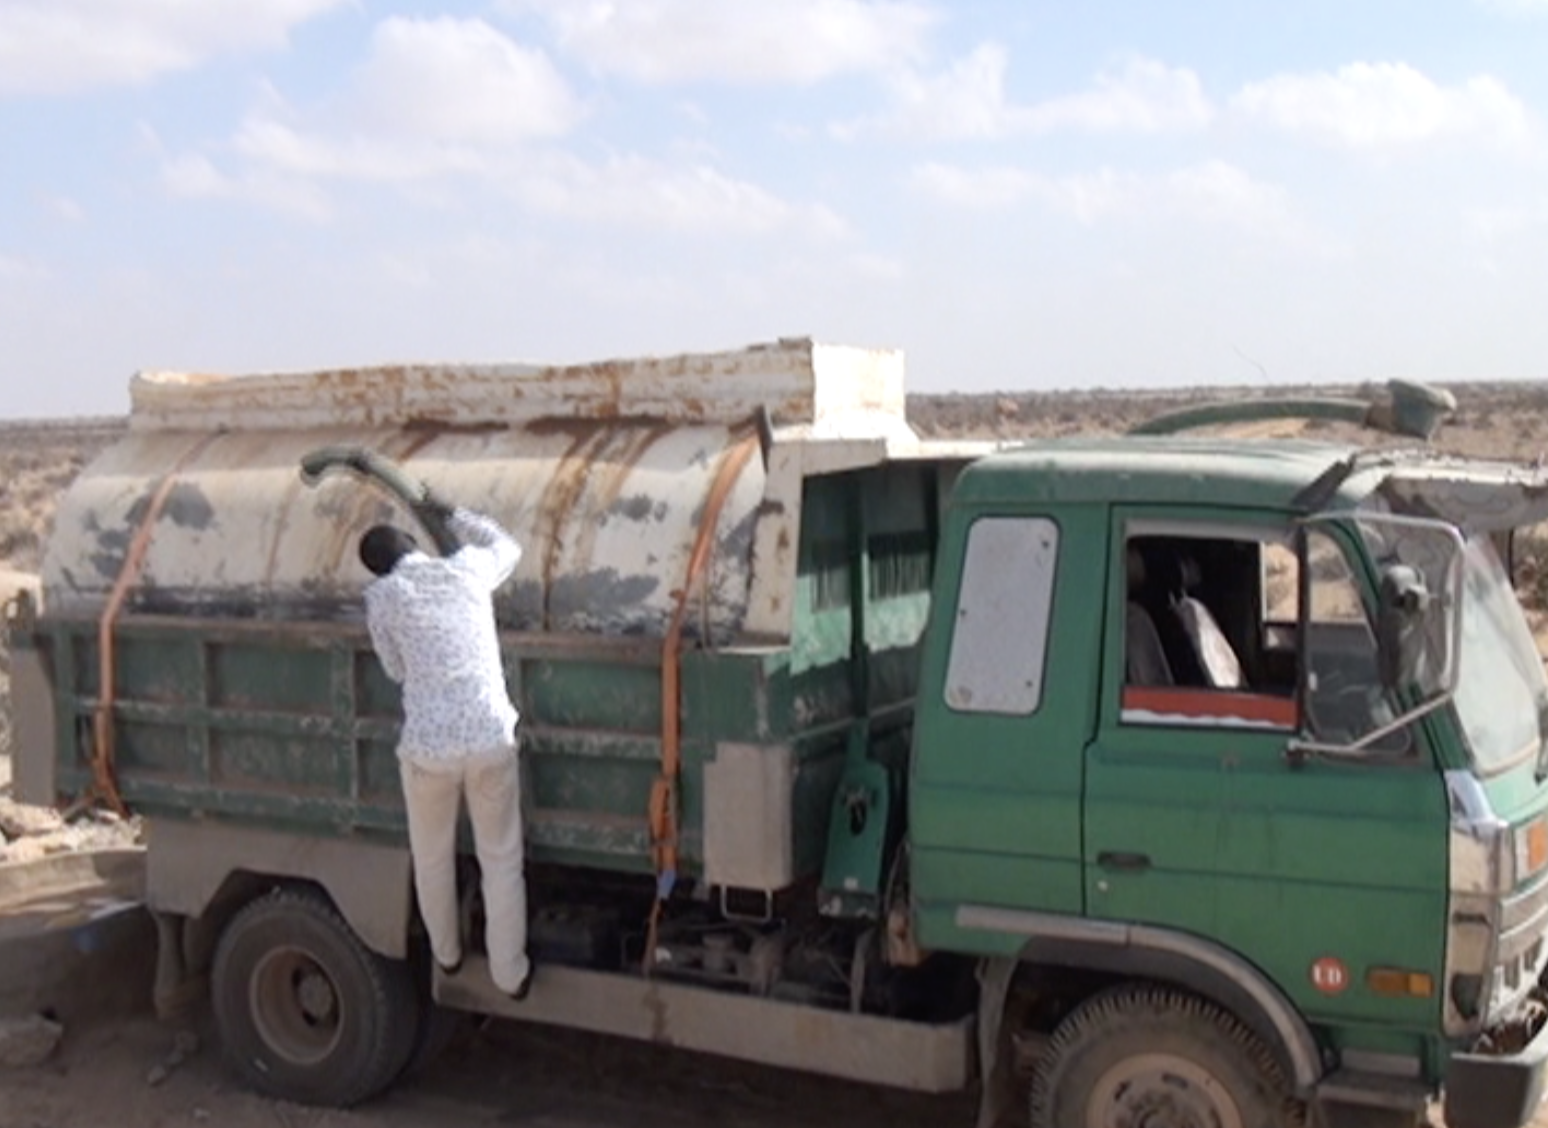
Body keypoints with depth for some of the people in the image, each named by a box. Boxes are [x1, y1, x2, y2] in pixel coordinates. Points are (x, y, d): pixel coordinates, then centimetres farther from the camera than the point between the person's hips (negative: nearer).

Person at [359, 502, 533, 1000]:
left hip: (428, 745, -1)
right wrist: (451, 516, 37)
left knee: (433, 857, 24)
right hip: (491, 738, 1)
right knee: (501, 860, 16)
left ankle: (447, 954, 43)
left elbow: (397, 669, 10)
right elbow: (506, 546, 28)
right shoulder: (468, 567, 5)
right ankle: (510, 973, 25)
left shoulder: (382, 595, 0)